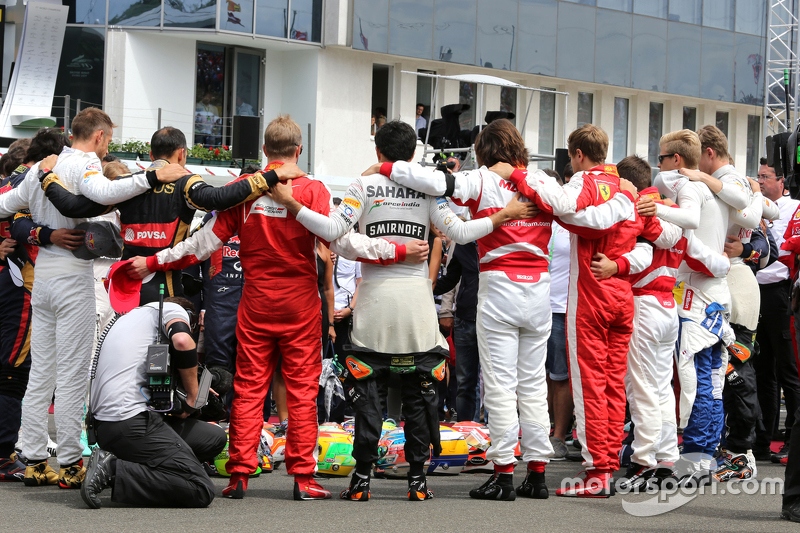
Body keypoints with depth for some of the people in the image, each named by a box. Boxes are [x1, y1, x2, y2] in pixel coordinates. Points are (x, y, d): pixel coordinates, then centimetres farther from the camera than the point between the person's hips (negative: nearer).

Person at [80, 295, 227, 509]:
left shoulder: (125, 320, 32)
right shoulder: (174, 309, 8)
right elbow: (182, 341, -14)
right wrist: (192, 398, -3)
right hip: (132, 423, -9)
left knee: (215, 437, 11)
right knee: (202, 490, -13)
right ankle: (114, 471, -17)